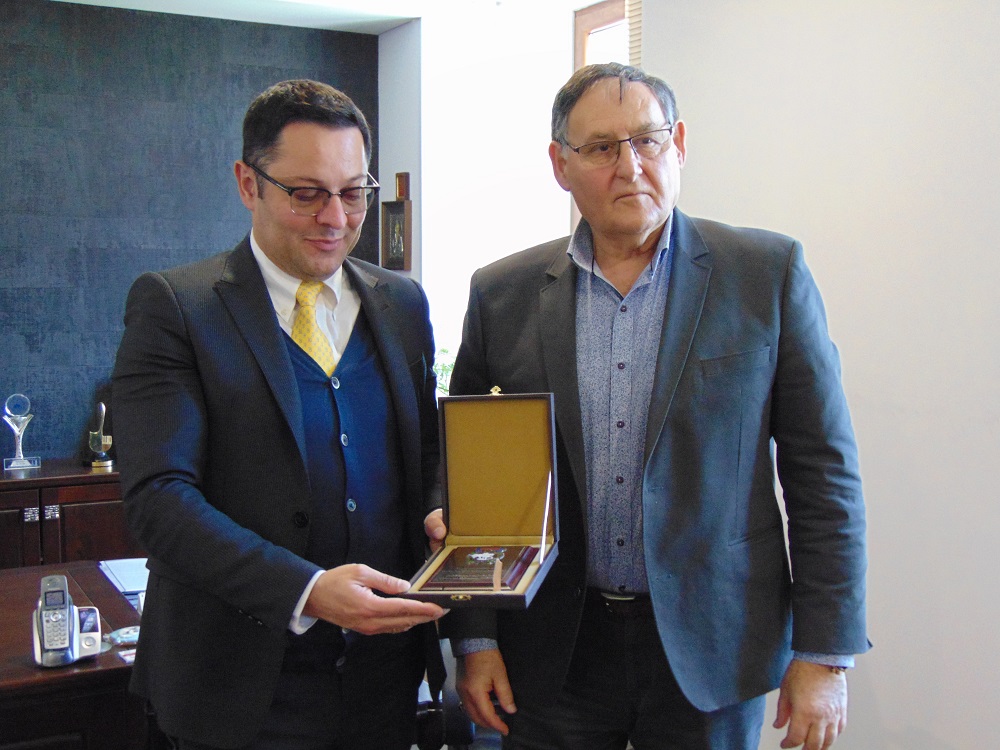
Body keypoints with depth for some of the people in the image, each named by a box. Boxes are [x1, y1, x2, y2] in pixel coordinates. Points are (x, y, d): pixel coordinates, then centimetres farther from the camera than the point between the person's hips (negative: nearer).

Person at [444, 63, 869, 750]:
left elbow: (822, 474, -4)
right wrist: (473, 639, 1)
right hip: (552, 653, 2)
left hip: (709, 646, -1)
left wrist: (825, 654, -6)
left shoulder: (768, 273, -5)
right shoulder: (503, 294, 0)